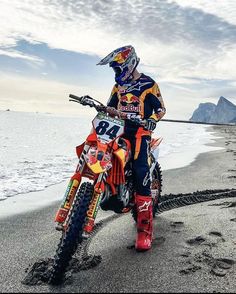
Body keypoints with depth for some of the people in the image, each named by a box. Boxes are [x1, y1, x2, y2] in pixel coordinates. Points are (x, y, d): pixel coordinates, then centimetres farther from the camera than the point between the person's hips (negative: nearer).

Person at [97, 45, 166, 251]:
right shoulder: (119, 86, 20)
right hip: (118, 130, 7)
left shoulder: (148, 84, 2)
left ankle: (145, 227, -21)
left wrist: (152, 119, -17)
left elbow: (161, 108, 2)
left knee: (140, 172, -21)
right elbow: (110, 107, 25)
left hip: (140, 131, -7)